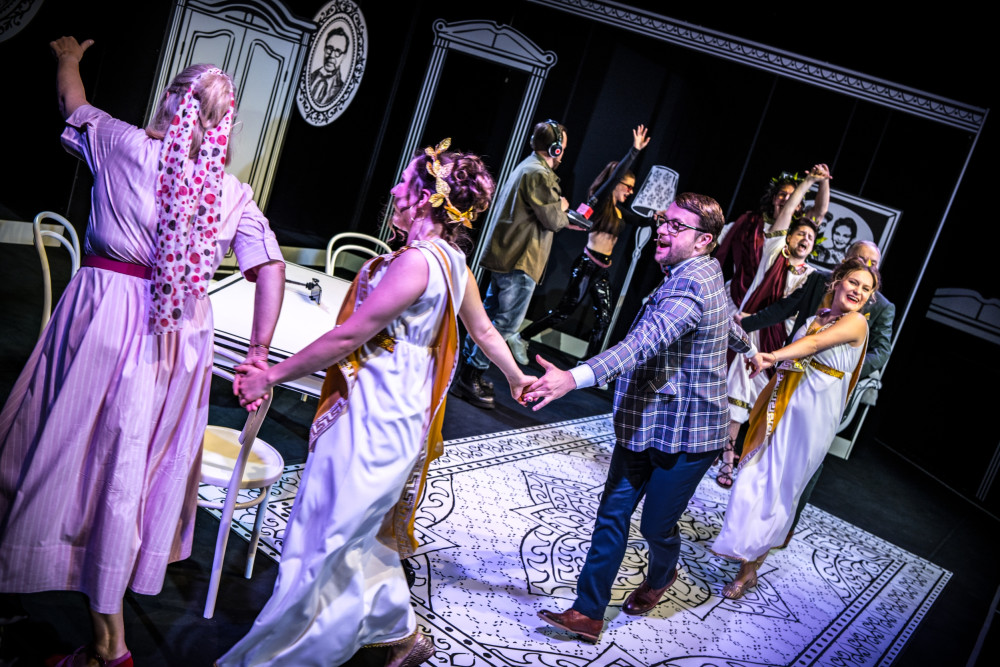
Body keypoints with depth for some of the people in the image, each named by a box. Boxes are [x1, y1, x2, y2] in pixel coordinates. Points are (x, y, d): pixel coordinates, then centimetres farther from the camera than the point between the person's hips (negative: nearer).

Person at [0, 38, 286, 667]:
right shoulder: (235, 194, 2)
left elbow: (73, 101, 17)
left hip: (105, 315, -3)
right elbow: (272, 270, -4)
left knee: (84, 449, 8)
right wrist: (258, 353, -2)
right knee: (134, 465, 14)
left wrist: (69, 58, 39)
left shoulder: (124, 144, -3)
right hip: (182, 335, 3)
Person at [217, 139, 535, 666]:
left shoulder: (416, 262, -23)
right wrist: (515, 376, 36)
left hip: (373, 415, -10)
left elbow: (348, 336, -21)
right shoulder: (454, 262, 6)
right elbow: (484, 332, 18)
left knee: (328, 538, 3)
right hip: (400, 413, 10)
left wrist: (274, 376, -12)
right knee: (359, 532, 24)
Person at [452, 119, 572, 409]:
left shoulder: (527, 167, 17)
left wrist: (557, 209, 18)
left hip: (505, 255, 11)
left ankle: (468, 371, 23)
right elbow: (553, 220, -16)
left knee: (490, 314, 15)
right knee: (507, 322, -7)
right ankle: (470, 377, -4)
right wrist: (563, 209, 5)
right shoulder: (539, 175, -16)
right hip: (521, 259, -11)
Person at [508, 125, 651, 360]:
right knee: (565, 309, -3)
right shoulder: (599, 201, -9)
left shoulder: (617, 211, 13)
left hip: (601, 270, 8)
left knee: (604, 318, 4)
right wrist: (634, 150, -28)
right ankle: (520, 338, 11)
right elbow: (615, 176, -24)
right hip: (587, 265, -8)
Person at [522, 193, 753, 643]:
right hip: (642, 422, 9)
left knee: (656, 525, 8)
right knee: (612, 515, 4)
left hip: (684, 436, -9)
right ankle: (589, 613, 10)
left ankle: (661, 577, 41)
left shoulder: (691, 285, -24)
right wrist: (746, 347, 54)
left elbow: (645, 342, -40)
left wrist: (574, 378, -55)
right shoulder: (703, 274, 10)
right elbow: (727, 322, 30)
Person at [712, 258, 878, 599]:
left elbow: (814, 344, -25)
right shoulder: (817, 316, 13)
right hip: (783, 406, 6)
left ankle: (749, 569, 8)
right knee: (757, 478, 6)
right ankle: (745, 558, 21)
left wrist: (774, 356, -39)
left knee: (779, 489, -2)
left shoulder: (856, 322, -7)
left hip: (811, 416, -6)